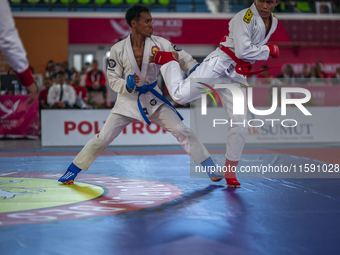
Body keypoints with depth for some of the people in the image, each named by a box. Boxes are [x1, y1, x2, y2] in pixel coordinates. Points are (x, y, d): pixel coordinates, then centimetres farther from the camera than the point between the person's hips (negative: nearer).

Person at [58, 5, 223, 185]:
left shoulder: (159, 44, -11)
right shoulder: (118, 49, -13)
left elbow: (183, 59, -10)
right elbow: (113, 79, -6)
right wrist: (127, 86, -27)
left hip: (153, 98, 1)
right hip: (128, 100, -1)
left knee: (182, 131, -8)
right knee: (102, 138, -2)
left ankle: (211, 170, 1)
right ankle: (72, 171, 14)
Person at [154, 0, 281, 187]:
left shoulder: (273, 22, 13)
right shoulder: (245, 16, -11)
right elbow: (242, 51, -18)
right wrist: (269, 50, -10)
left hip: (236, 77, 7)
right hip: (218, 64, -6)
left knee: (240, 127, 1)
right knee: (181, 95, -23)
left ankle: (230, 172, 19)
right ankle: (168, 60, 6)